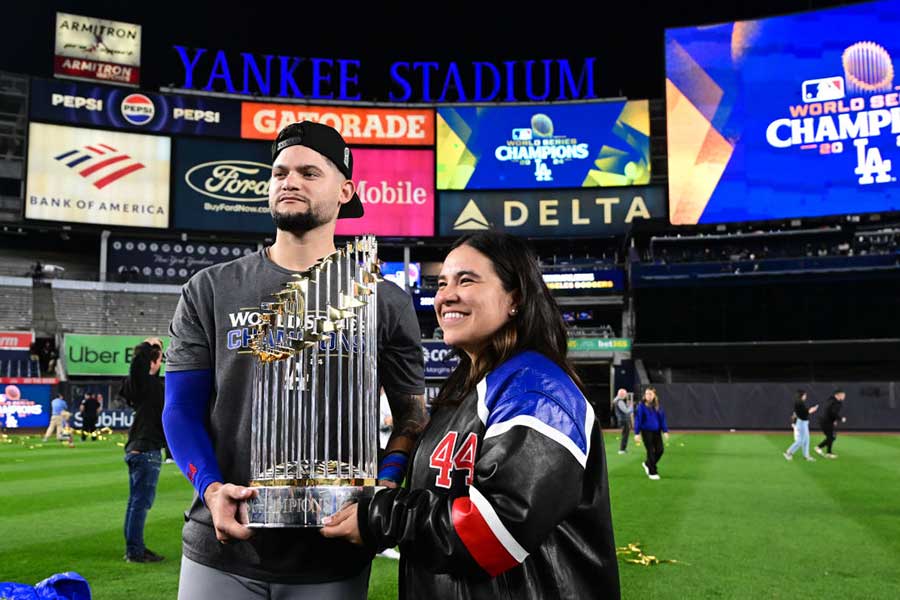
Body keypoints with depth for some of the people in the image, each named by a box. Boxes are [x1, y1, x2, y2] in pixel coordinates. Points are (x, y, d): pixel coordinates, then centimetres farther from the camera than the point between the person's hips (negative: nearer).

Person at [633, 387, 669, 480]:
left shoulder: (658, 406, 2)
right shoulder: (641, 406, -9)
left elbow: (662, 419, 7)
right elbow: (638, 420, -9)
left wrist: (665, 431, 3)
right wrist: (637, 433, -11)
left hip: (657, 431, 4)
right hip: (646, 431, -4)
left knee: (660, 449, 1)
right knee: (651, 451, 0)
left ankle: (647, 464, 27)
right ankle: (652, 472, 14)